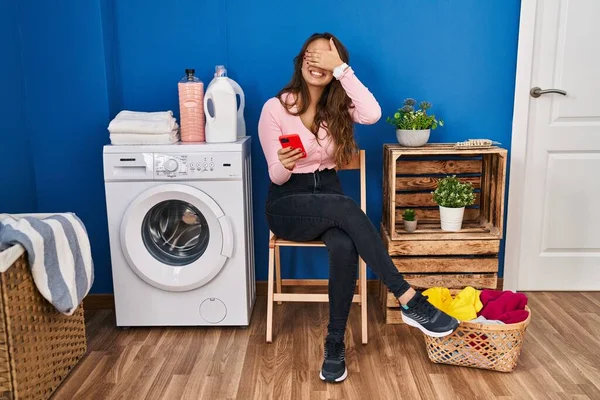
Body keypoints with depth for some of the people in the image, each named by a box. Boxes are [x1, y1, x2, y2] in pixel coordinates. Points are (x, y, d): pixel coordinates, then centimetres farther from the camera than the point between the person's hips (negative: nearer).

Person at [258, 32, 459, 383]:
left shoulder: (338, 106, 4)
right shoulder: (275, 108, -5)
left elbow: (373, 114, -20)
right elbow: (276, 177, -6)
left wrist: (342, 68, -18)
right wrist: (283, 163, -29)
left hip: (328, 195, 3)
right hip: (287, 204, -3)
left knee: (344, 246, -33)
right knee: (346, 208, -36)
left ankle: (335, 344, -17)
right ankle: (410, 301, -33)